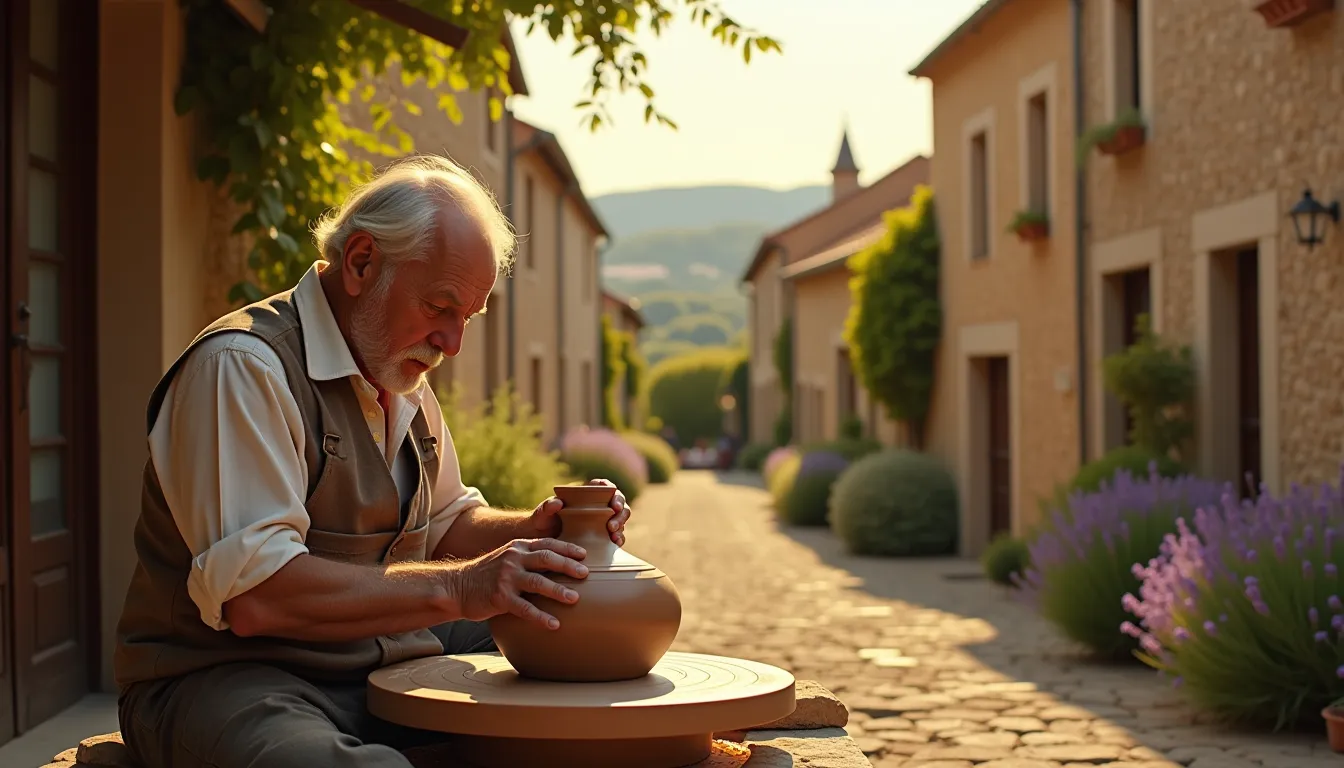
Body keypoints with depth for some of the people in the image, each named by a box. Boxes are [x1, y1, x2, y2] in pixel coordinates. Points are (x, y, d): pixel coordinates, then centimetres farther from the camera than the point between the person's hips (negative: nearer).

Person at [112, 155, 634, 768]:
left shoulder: (403, 379, 15)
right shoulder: (241, 367, -17)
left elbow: (445, 524, 26)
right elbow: (252, 593, -26)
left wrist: (531, 531, 3)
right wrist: (456, 589, -29)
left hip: (381, 660, 9)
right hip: (227, 678, -9)